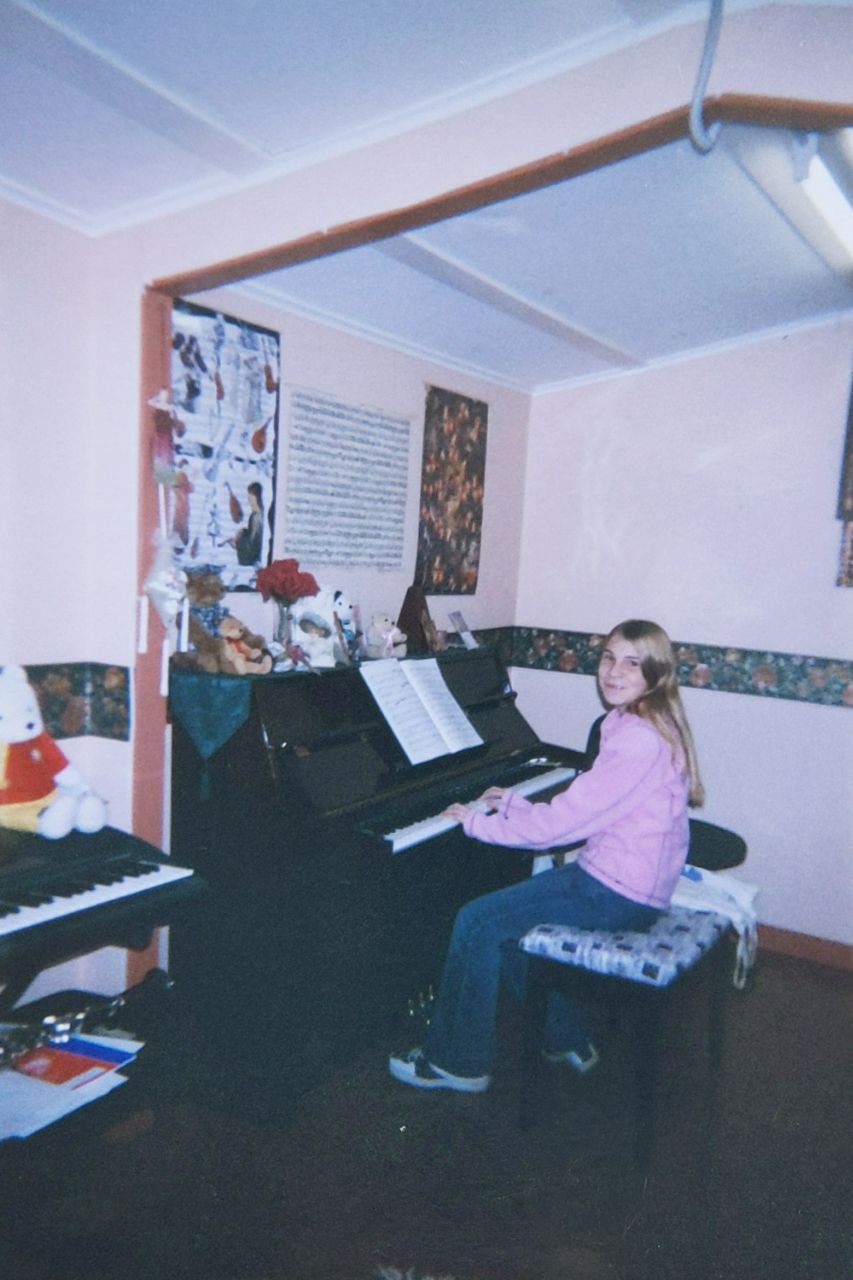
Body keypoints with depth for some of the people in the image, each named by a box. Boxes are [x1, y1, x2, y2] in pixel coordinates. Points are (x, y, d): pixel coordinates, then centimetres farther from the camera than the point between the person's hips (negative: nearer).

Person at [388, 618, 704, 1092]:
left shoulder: (638, 739, -24)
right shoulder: (650, 726, 9)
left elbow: (558, 823, -23)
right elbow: (582, 808, 13)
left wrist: (477, 821, -12)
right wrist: (513, 802, 10)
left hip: (616, 893, -10)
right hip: (628, 877, 10)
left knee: (476, 923, -5)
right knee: (506, 916, 18)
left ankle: (458, 1062, 11)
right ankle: (566, 1038, 27)